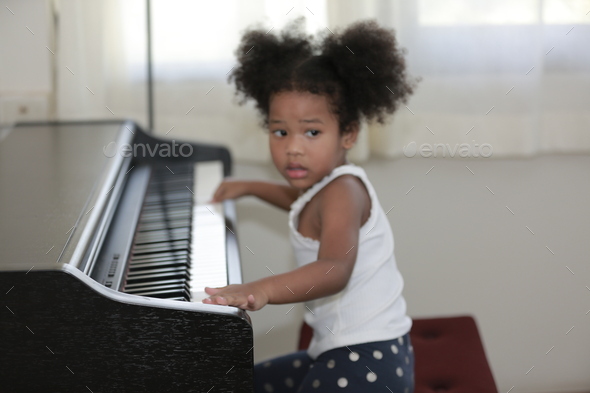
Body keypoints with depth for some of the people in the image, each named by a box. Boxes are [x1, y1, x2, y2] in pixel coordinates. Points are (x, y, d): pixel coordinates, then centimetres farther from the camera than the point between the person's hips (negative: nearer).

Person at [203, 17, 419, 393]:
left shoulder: (343, 192, -20)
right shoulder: (325, 185, 12)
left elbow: (335, 269, -39)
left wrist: (264, 289, -53)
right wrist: (249, 187, 47)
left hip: (367, 362, -10)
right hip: (337, 351, 11)